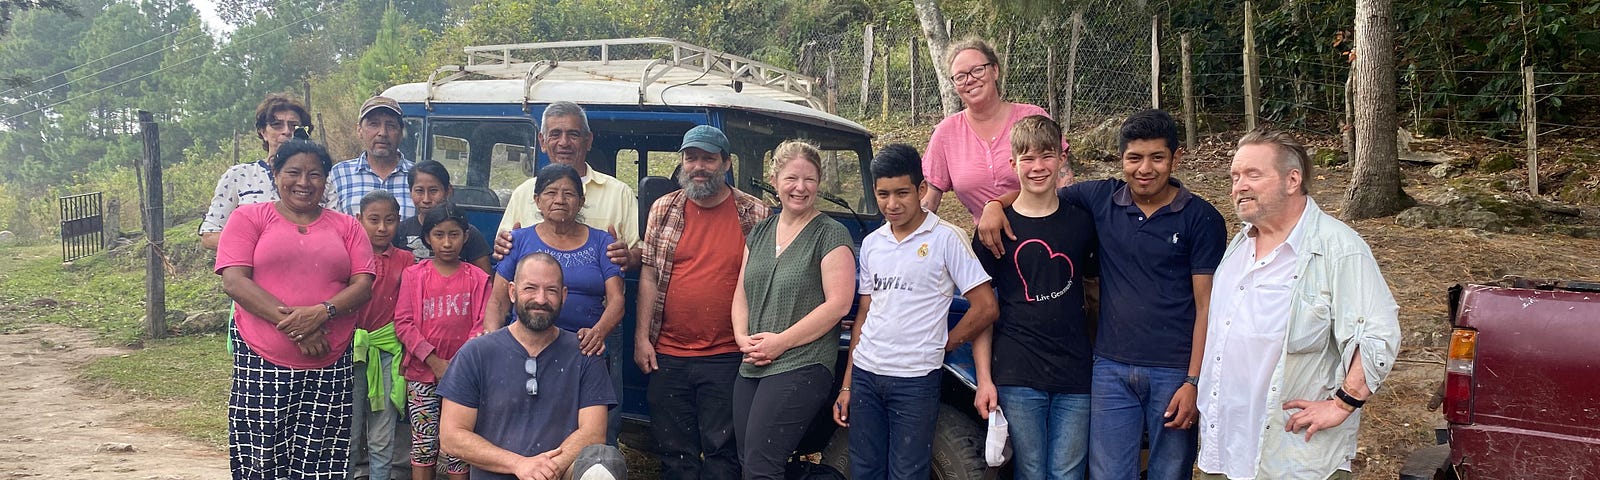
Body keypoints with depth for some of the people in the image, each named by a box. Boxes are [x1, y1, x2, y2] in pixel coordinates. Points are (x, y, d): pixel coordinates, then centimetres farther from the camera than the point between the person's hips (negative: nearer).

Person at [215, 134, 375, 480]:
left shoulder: (347, 227, 13)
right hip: (263, 364, -2)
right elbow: (234, 281, -5)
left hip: (331, 367, 2)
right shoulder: (248, 218, 7)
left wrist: (321, 312, -16)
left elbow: (363, 284, 4)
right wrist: (290, 321, -15)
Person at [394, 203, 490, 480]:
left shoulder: (477, 279, 2)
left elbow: (482, 325, -1)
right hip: (422, 373, 0)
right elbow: (403, 322, -3)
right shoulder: (414, 275, 2)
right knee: (423, 444, 6)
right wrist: (434, 361, -11)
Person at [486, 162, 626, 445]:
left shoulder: (600, 242, 9)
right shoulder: (520, 240, 10)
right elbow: (498, 300, 7)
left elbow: (616, 299, 0)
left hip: (593, 351, 0)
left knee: (601, 434, -5)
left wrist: (598, 332, -20)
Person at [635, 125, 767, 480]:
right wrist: (642, 337, 1)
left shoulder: (756, 216, -2)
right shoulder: (663, 209, 5)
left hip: (727, 358, -2)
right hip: (667, 356, 3)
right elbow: (648, 276, 6)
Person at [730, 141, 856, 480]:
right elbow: (741, 293, 15)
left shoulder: (832, 235, -6)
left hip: (801, 368, -7)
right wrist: (742, 337, -3)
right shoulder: (759, 232, 13)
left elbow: (838, 303, -13)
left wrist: (781, 341, -15)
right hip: (751, 368, 7)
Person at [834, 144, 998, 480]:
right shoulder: (871, 243, 9)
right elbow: (864, 315, 13)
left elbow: (986, 308, -9)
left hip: (916, 380, -5)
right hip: (865, 375, 5)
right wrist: (847, 385, 11)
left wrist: (943, 345, -1)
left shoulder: (947, 239, -8)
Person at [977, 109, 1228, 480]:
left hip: (1174, 373, -2)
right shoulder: (1101, 199, 3)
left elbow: (1206, 305, -5)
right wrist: (995, 205, -4)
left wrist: (1194, 381, -10)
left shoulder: (1201, 219, -4)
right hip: (1111, 369, 2)